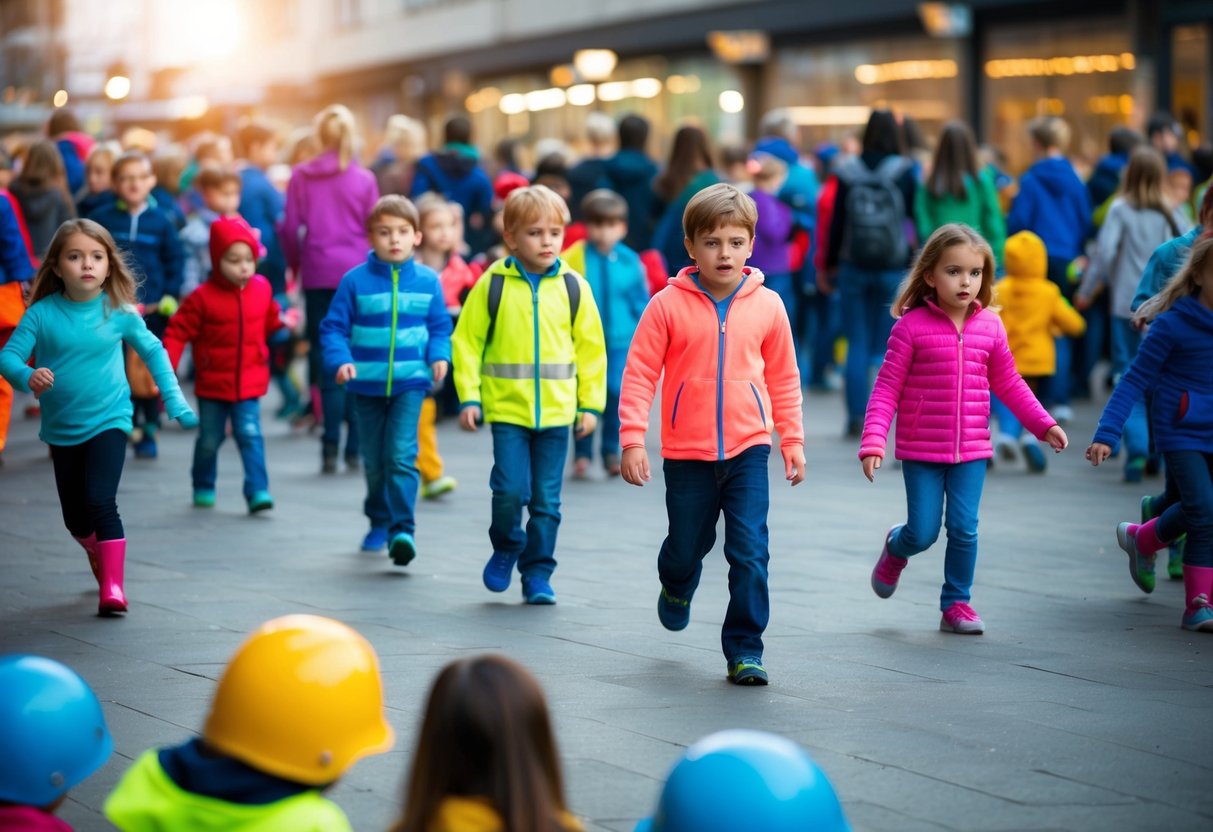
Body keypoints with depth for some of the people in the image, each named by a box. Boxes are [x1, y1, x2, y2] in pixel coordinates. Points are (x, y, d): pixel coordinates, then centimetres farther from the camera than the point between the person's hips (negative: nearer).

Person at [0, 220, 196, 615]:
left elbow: (153, 352, 5)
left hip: (108, 421, -2)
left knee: (100, 501, -21)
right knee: (74, 518, 14)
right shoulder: (42, 314, -10)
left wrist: (174, 401, 3)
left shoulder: (120, 313, -8)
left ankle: (113, 586, -15)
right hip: (61, 430, 2)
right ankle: (100, 558, 44)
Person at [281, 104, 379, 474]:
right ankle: (355, 447, 4)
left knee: (326, 359, 3)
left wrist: (296, 264, 16)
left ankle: (330, 449, -3)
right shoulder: (363, 179, -1)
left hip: (317, 275, 0)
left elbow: (290, 228, 0)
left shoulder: (301, 177, 1)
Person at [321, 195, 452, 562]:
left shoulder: (428, 281, 0)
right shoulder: (355, 281, -6)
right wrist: (341, 360, -19)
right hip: (367, 384, 1)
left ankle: (402, 529, -16)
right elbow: (333, 327, -3)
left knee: (401, 455, -15)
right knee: (374, 461, 13)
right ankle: (379, 522, 32)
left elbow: (440, 326, 9)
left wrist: (440, 356, -9)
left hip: (410, 382, -1)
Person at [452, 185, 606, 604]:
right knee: (510, 490, -11)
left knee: (546, 499, 6)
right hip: (506, 408, -1)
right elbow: (468, 340, 2)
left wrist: (590, 404, 5)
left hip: (556, 410, 2)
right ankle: (506, 548, 17)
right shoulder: (493, 284, -2)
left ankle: (537, 573, 17)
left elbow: (591, 348, 7)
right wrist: (469, 397, -4)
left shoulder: (573, 287, 2)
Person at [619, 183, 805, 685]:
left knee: (749, 553, -8)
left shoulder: (767, 306, -1)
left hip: (748, 449, 1)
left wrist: (792, 440, 11)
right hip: (687, 452, 0)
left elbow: (784, 379, 10)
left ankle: (744, 649, 3)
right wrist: (632, 439, -11)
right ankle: (676, 586, 50)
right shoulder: (668, 306, -8)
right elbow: (639, 374, -6)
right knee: (687, 545, 15)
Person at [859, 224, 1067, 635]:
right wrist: (873, 441, -19)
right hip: (921, 451, -3)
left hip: (972, 450, 3)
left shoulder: (990, 327, 2)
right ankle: (896, 547, 34)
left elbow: (1007, 383, 15)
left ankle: (956, 602, 18)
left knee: (964, 529, 0)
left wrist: (1043, 423, 13)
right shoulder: (911, 326, -10)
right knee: (923, 533, -1)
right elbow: (887, 387, -10)